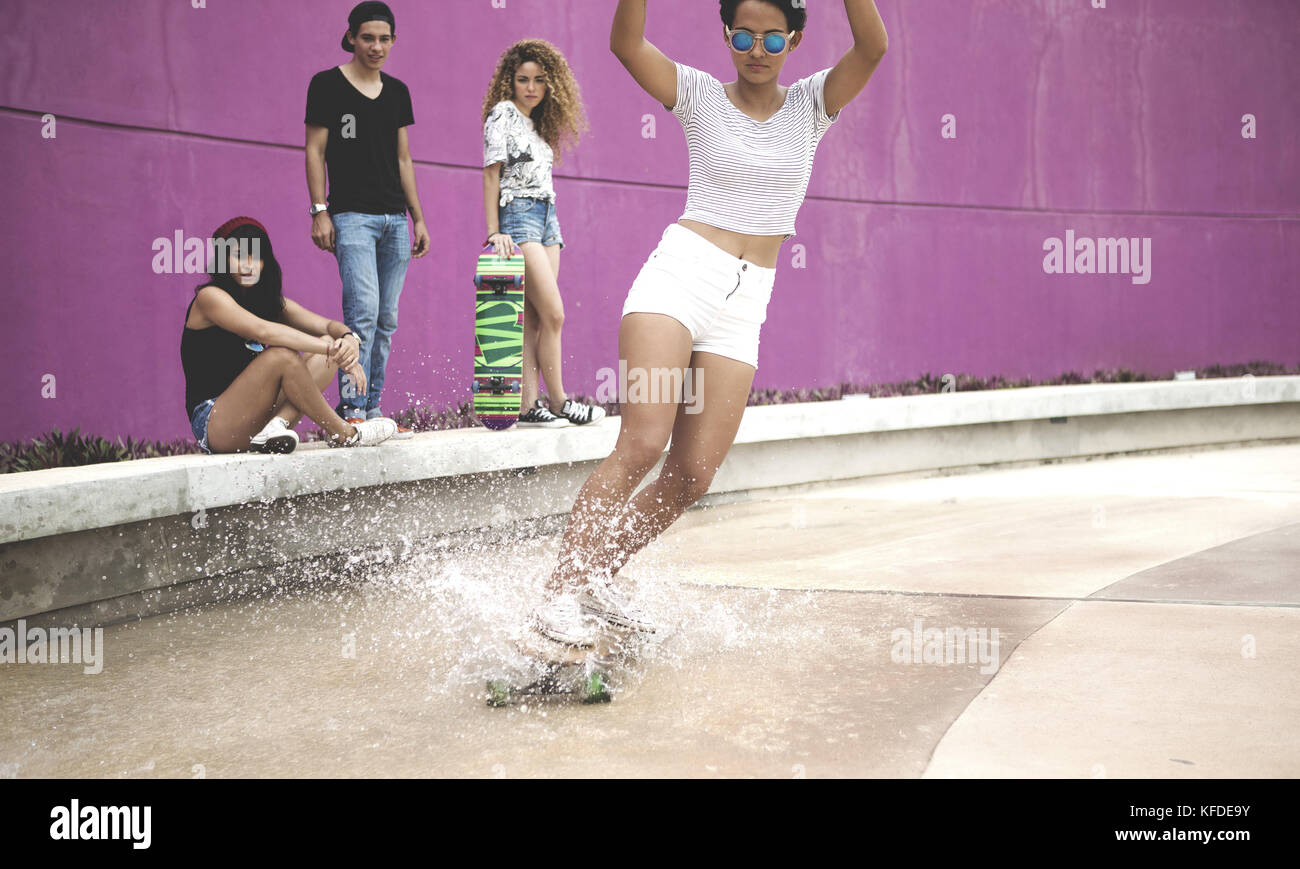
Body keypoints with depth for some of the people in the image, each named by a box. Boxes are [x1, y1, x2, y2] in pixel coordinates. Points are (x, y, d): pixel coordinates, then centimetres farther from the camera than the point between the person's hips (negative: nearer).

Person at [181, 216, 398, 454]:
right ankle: (343, 434, -17)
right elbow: (263, 332, -25)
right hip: (213, 425, -7)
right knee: (282, 355, -29)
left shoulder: (272, 301, 14)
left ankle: (278, 423, -28)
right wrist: (330, 349, -30)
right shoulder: (210, 297, -8)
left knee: (327, 349, -6)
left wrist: (349, 339, -22)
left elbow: (329, 326, 2)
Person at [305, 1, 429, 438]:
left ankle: (372, 407, 10)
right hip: (351, 216, -5)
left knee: (386, 319, 4)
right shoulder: (327, 85, 1)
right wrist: (320, 211, -9)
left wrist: (418, 218, 15)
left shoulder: (397, 91, 15)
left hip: (395, 218, 6)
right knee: (363, 310, -17)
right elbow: (315, 151, -1)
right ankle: (351, 407, -14)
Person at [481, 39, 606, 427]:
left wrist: (551, 227, 12)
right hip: (519, 216, -8)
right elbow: (491, 172, -7)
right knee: (553, 314, -11)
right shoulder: (502, 113, -3)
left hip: (547, 218, 8)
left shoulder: (537, 122, 19)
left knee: (534, 319, 1)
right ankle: (559, 403, -3)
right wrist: (493, 231, -13)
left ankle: (529, 403, -1)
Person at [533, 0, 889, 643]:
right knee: (641, 445, -20)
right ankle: (560, 593, -14)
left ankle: (597, 578, 15)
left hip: (744, 305, 3)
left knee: (693, 474, -3)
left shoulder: (812, 104, 12)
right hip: (680, 274, -3)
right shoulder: (702, 97, 7)